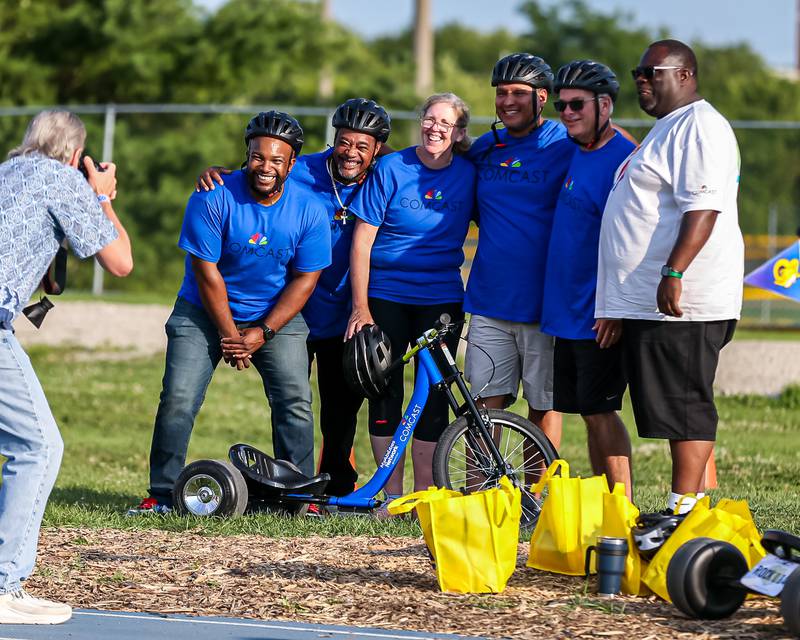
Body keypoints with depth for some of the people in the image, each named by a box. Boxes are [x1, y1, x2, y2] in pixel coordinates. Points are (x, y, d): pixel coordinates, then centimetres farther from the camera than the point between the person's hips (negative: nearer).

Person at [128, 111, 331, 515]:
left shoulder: (309, 212, -11)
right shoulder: (213, 200, -18)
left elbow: (305, 279, -6)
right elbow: (206, 270, -15)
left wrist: (261, 334, -13)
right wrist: (229, 334, -14)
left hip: (276, 316, 2)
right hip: (206, 313, -1)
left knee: (295, 402, -11)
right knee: (178, 400, -12)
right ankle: (162, 494, -2)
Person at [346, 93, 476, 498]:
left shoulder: (468, 175, 2)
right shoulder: (391, 170, -6)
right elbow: (362, 240, -6)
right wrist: (360, 309, -10)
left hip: (441, 300, 2)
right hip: (386, 296, -2)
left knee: (433, 396, -1)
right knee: (384, 392, -1)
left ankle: (424, 495, 4)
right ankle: (391, 495, 6)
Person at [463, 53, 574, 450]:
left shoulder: (566, 146, -3)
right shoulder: (483, 149, 11)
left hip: (542, 301, -4)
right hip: (489, 299, 4)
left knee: (544, 405, 4)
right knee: (486, 404, 2)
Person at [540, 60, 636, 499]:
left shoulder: (622, 159, -14)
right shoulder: (574, 152, 12)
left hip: (601, 316, -8)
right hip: (566, 312, 8)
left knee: (599, 410, -8)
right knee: (589, 412, 9)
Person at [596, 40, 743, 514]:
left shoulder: (699, 125, -11)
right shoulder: (668, 129, 24)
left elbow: (703, 206, -22)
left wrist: (673, 272, -29)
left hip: (681, 300, -11)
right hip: (649, 304, 11)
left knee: (685, 408, -10)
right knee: (679, 410, 9)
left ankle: (685, 511, -11)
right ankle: (685, 510, 11)